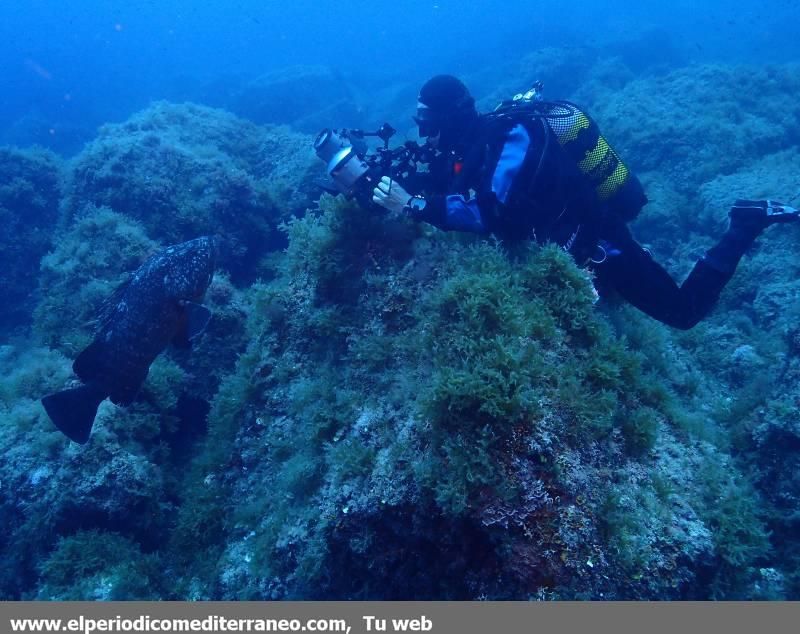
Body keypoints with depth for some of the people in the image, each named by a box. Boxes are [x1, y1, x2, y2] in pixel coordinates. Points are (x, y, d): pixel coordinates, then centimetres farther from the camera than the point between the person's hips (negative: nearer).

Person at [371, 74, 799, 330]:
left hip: (594, 239, -9)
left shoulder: (511, 136, -29)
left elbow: (491, 214, -41)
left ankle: (746, 225, 15)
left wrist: (413, 204, -39)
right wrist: (387, 181, -12)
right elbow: (438, 183, 2)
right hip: (565, 235, 9)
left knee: (684, 312, 1)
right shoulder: (477, 137, -2)